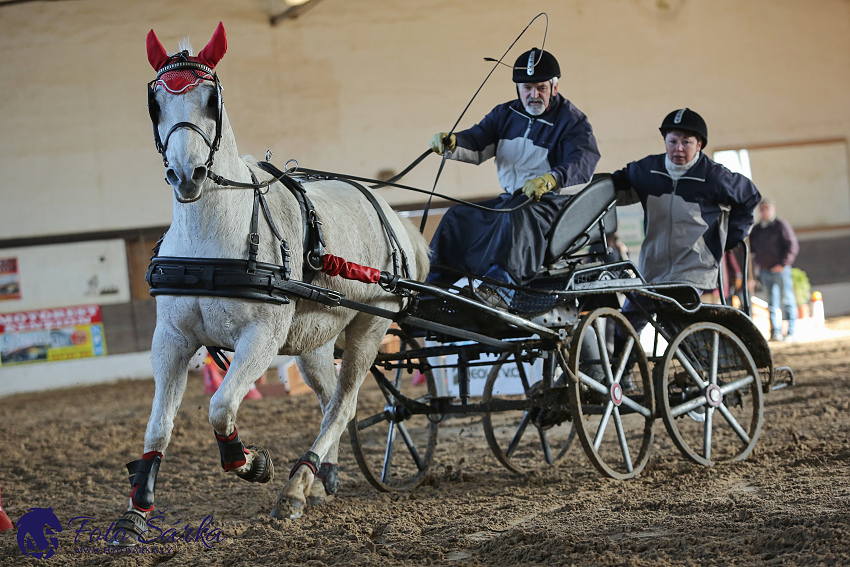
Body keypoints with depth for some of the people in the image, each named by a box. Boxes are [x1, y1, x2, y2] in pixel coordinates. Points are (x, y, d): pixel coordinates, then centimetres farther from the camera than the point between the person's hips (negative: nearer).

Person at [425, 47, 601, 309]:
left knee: (519, 217, -38)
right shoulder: (506, 114, 15)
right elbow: (478, 144, 5)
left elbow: (583, 164, -22)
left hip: (554, 202, -7)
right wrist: (451, 143, -20)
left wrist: (549, 180, -43)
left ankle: (501, 285, -55)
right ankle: (436, 285, -14)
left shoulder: (573, 121, -5)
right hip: (511, 198, 7)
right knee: (458, 217, -9)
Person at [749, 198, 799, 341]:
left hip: (781, 270, -5)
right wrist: (757, 262, 11)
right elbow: (752, 248, 26)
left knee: (787, 301, -2)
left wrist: (783, 264, -12)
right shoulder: (756, 230, 15)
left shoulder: (781, 225, -2)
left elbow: (792, 246, -7)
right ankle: (776, 331, 4)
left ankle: (791, 331, 0)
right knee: (772, 303, 4)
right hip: (764, 271, 5)